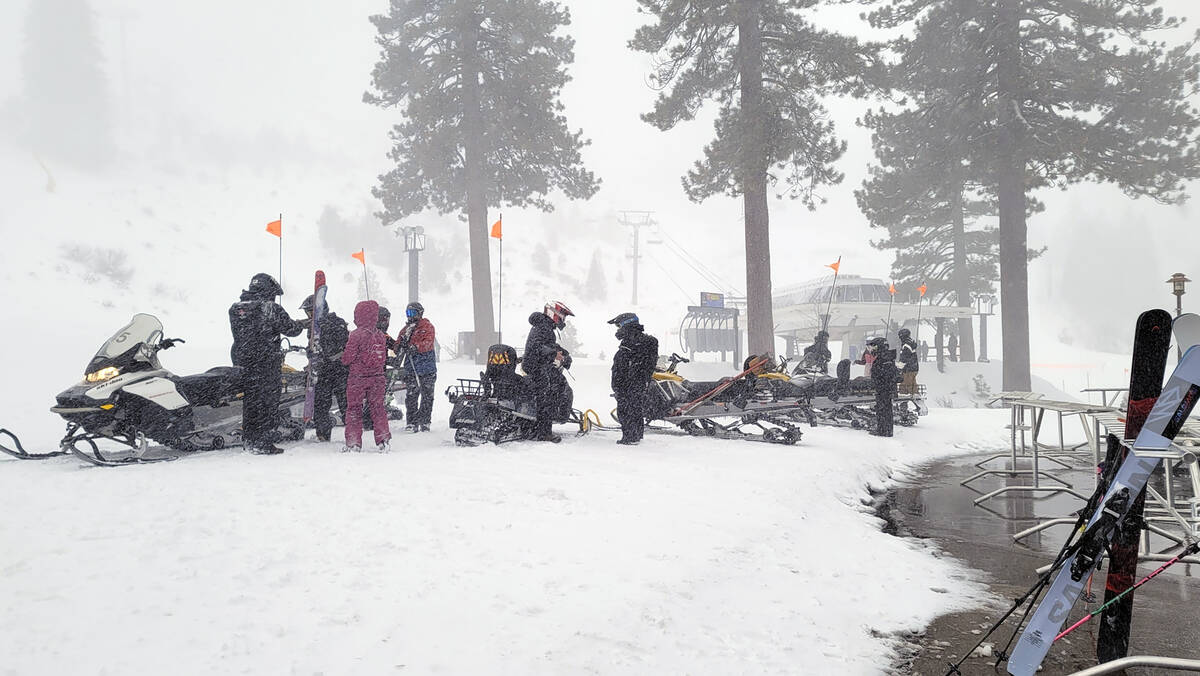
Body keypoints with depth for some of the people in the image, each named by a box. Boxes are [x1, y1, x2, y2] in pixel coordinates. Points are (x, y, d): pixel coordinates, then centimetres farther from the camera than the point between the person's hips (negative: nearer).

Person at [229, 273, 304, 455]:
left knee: (250, 401, 14)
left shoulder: (235, 309, 7)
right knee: (268, 402, 1)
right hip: (267, 363, -6)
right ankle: (265, 444, 2)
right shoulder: (272, 309, -10)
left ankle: (250, 440, 19)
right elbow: (290, 329, -6)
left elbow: (238, 332, 14)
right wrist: (300, 324, 16)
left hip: (242, 362, 6)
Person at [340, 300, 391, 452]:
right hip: (378, 377, 4)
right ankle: (384, 439, 10)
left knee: (354, 409, 7)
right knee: (377, 407, 12)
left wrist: (344, 357, 10)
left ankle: (353, 442, 10)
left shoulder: (356, 334, -15)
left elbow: (347, 358, -11)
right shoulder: (381, 335, 1)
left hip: (358, 377, -4)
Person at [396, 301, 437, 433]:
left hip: (427, 368, -3)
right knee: (411, 396, -2)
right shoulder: (406, 329, 17)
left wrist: (416, 347, -30)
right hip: (411, 368, 3)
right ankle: (412, 422, 3)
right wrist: (401, 344, -13)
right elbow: (398, 347, 10)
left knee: (427, 396, 2)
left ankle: (425, 422, 9)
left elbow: (429, 342, -14)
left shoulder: (427, 326, 2)